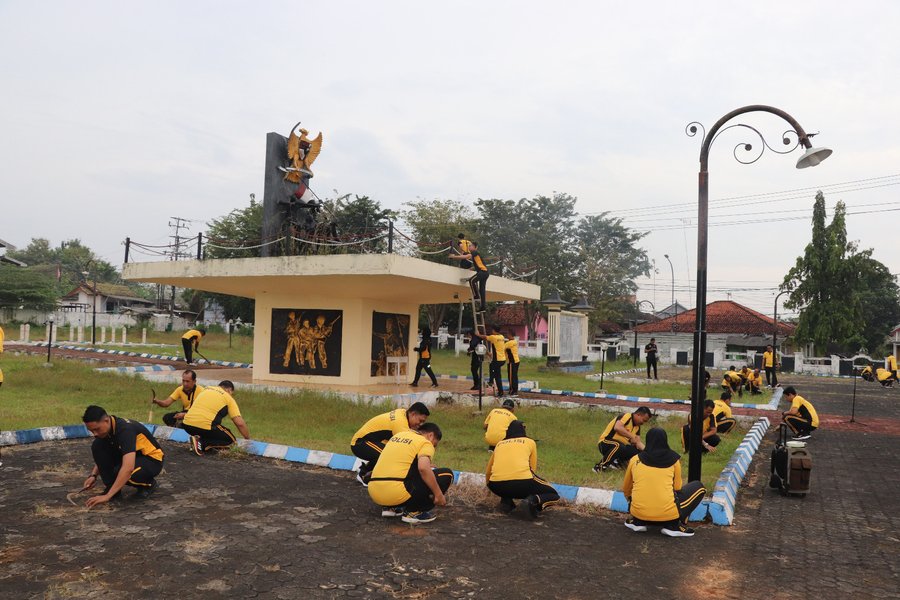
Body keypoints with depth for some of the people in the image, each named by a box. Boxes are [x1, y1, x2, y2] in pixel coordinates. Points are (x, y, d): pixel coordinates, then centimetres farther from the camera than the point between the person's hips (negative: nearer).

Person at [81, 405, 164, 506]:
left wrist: (107, 496, -43)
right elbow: (101, 457, 11)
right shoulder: (105, 429, -8)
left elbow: (128, 468, -42)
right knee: (97, 446, -11)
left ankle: (148, 484, -3)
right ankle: (112, 488, -2)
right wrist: (93, 475, -7)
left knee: (122, 474, -36)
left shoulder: (125, 429, -33)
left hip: (152, 459, -8)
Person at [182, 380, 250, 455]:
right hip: (204, 427, -7)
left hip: (187, 425, 7)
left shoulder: (206, 389, 23)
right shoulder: (228, 398, 8)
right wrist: (248, 440, 14)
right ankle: (201, 443, -8)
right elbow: (240, 423, 2)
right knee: (230, 439, 12)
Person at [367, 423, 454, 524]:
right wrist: (438, 494, -12)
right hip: (397, 493, -8)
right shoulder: (425, 443, 1)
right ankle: (413, 512, 0)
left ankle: (391, 507, 18)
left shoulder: (398, 435, 23)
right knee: (447, 475, 1)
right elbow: (423, 468, -20)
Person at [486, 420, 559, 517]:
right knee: (553, 495, 20)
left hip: (498, 485, 3)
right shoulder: (530, 442, 20)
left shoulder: (499, 443, 26)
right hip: (522, 481, -3)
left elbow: (488, 472, 36)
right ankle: (535, 500, -10)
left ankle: (506, 501, 9)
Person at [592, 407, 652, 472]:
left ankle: (616, 462, -7)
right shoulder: (626, 416, -15)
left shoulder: (637, 427, 10)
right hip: (606, 443, -8)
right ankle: (600, 466, -25)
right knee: (618, 446, -39)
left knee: (638, 451, -10)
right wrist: (632, 437, -28)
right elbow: (617, 427, -33)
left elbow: (638, 442, 5)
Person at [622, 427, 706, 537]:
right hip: (667, 514, -3)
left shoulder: (634, 460, 10)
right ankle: (674, 526, 5)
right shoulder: (674, 459, 6)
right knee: (698, 487, 19)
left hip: (639, 514, 3)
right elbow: (677, 488, 18)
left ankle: (637, 522, 12)